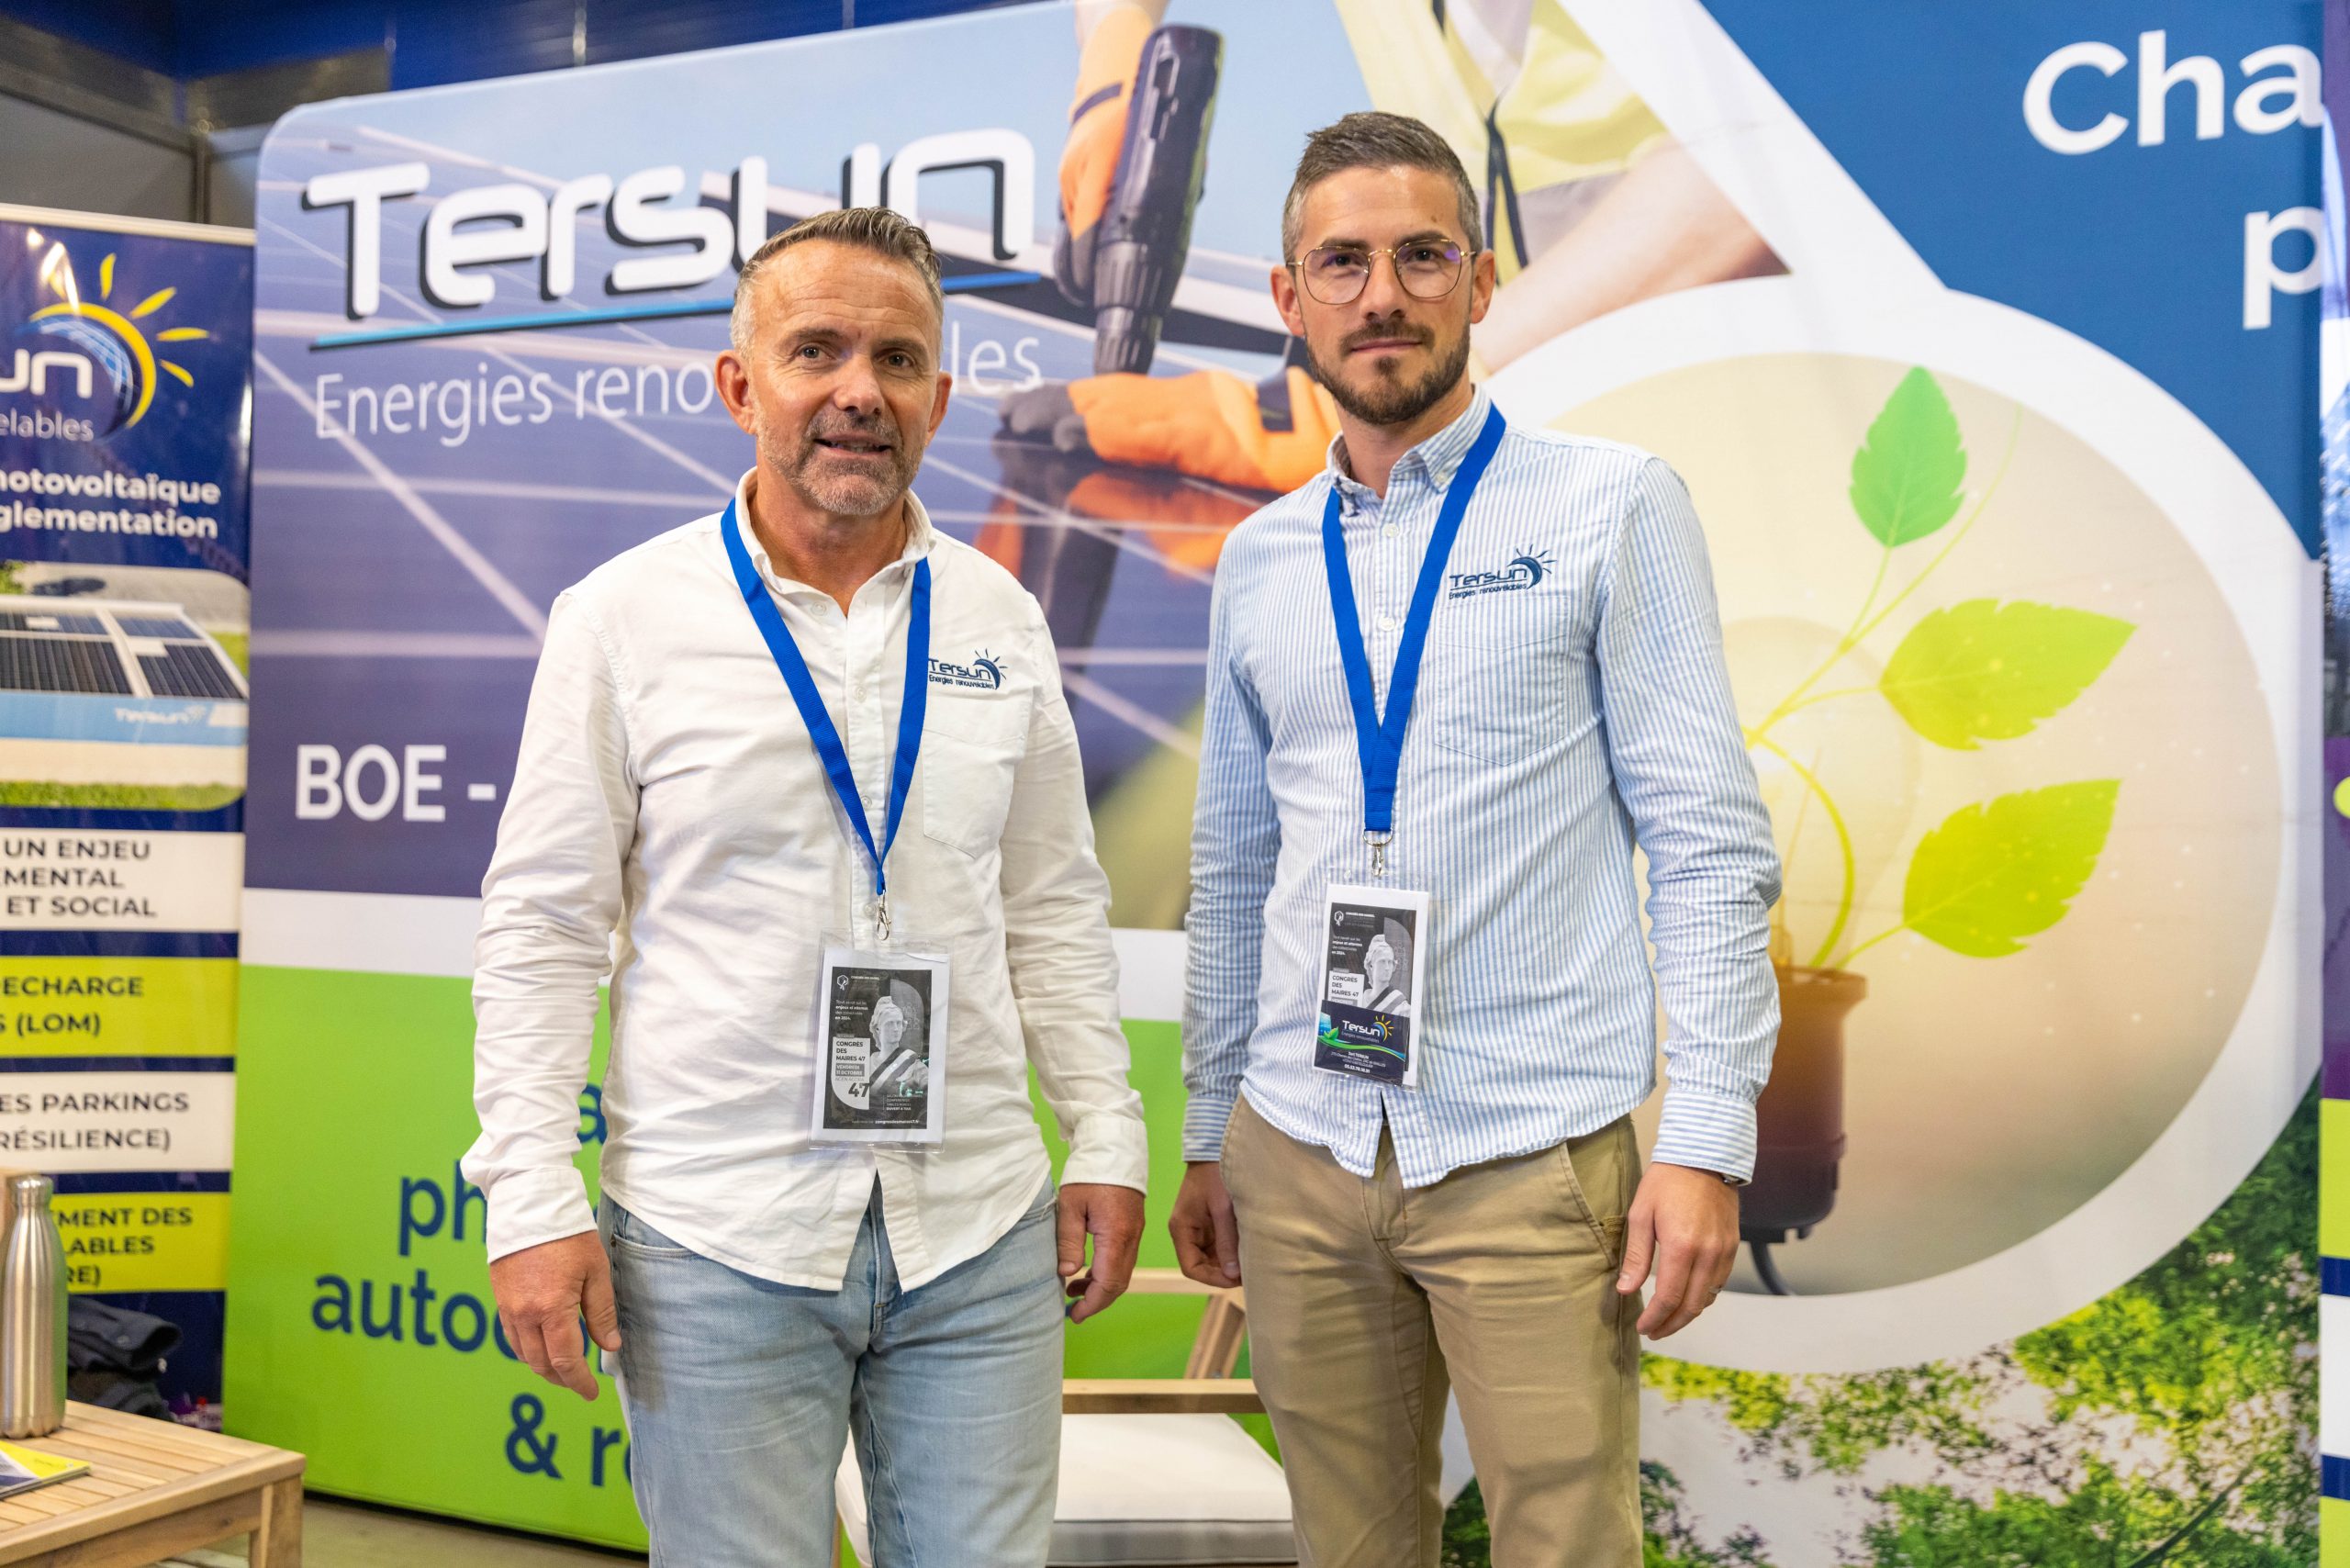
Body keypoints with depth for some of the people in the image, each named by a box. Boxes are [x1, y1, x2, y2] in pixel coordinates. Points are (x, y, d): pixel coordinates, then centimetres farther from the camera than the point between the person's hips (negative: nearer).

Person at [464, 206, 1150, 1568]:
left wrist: (1108, 1138, 7)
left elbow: (1054, 907, 11)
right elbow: (542, 927, -2)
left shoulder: (1002, 621, 6)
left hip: (981, 1231, 3)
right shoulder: (625, 617, -3)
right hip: (715, 1239, -2)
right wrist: (533, 1199, -7)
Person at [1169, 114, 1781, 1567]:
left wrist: (1709, 1138, -12)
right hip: (1297, 1152, 4)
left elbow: (1711, 841, -5)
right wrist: (1206, 1138, 15)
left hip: (1534, 1157, -4)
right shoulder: (1262, 558, 10)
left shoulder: (1612, 505, -3)